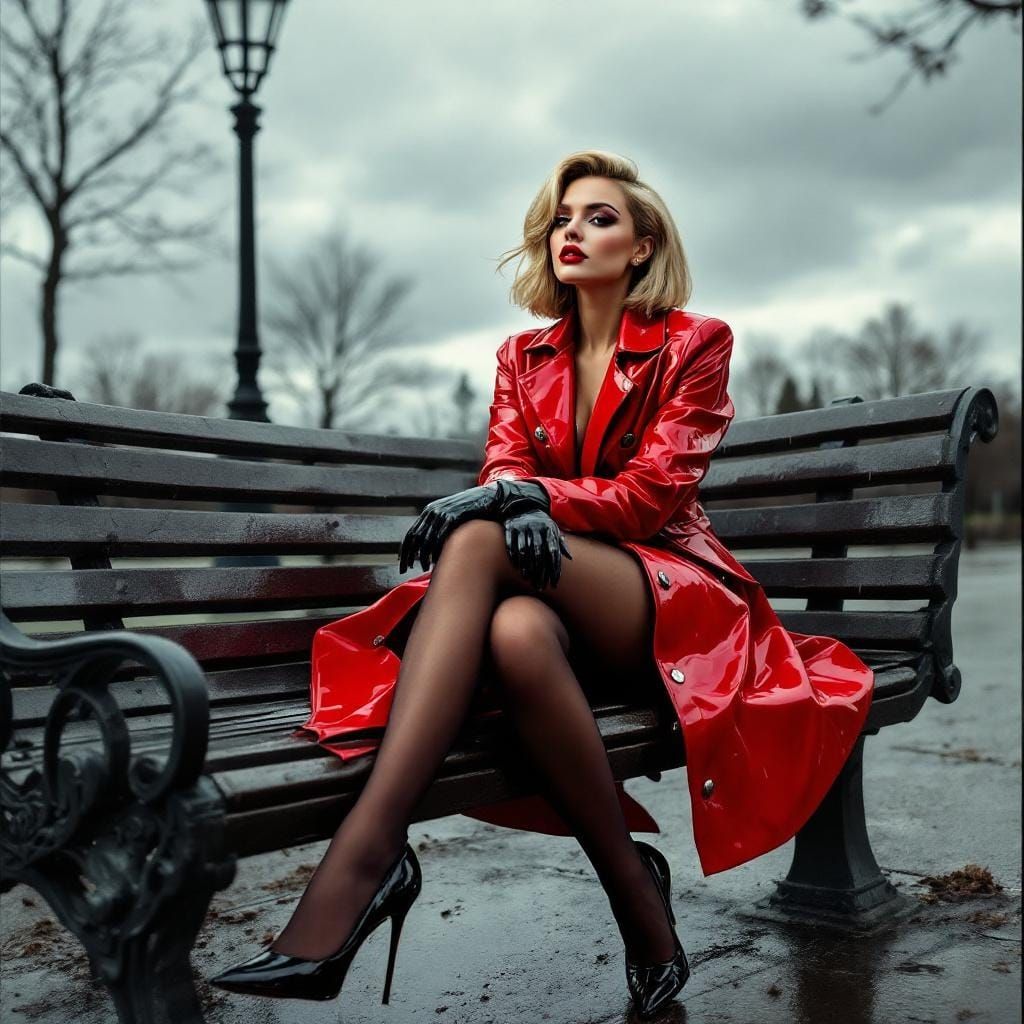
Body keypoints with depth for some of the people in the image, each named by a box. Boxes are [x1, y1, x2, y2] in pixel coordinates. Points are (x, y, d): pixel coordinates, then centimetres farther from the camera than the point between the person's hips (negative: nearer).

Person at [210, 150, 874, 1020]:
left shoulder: (695, 344, 5)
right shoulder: (524, 357, 18)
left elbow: (652, 494, -7)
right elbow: (502, 473, 3)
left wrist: (528, 494, -22)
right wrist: (523, 509, -23)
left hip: (672, 603, -3)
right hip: (564, 606, 3)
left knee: (480, 541, -33)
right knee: (517, 632, -38)